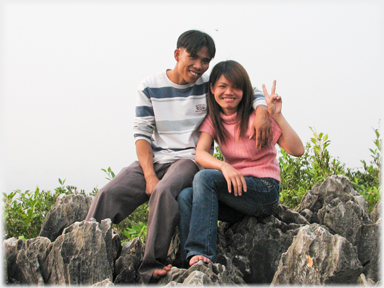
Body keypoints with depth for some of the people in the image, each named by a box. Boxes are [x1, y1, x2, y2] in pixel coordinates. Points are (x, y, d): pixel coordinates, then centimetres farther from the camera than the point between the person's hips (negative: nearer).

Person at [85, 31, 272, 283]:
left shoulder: (210, 86, 5)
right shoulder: (150, 88, 6)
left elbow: (254, 94, 9)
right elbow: (142, 134, 2)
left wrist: (262, 114, -17)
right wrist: (149, 176, -13)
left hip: (191, 159, -2)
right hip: (154, 160, 2)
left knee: (164, 191, -37)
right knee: (107, 196, -23)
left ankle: (152, 268, -34)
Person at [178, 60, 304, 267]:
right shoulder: (213, 119, 9)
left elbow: (297, 150, -14)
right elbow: (200, 154, -9)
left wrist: (277, 116, -24)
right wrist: (224, 166, -29)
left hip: (265, 191, -5)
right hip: (235, 187, 5)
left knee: (204, 178, -28)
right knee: (185, 197, -22)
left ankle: (201, 251, -33)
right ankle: (191, 260, -31)